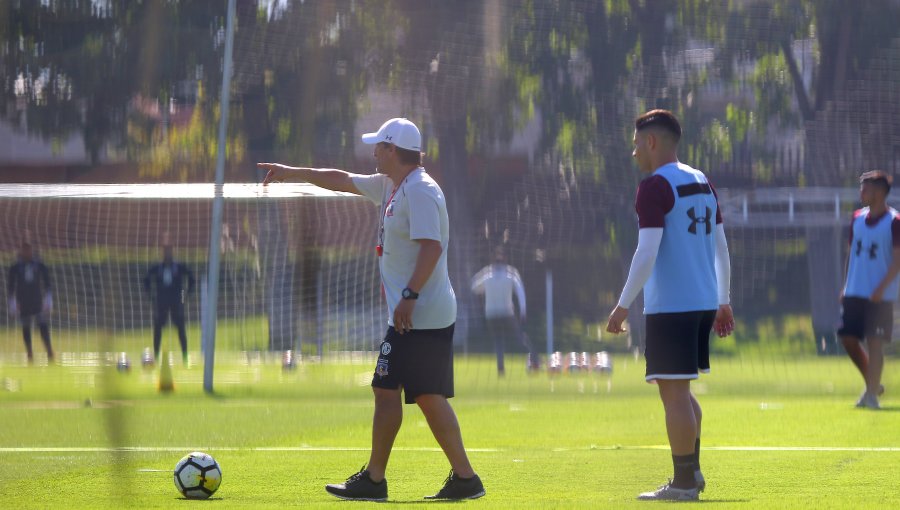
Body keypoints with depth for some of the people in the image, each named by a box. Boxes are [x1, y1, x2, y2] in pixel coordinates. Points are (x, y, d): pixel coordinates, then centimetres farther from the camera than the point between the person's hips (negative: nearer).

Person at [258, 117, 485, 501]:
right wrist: (293, 173, 35)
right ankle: (463, 478, 4)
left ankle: (373, 480, 0)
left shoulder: (420, 191, -14)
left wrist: (410, 296, -28)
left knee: (387, 389, -5)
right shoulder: (390, 187, 17)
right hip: (436, 315, 10)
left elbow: (431, 247, -23)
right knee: (429, 397, 7)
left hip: (416, 315, -10)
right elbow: (344, 181, 30)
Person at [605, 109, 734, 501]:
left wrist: (624, 305, -13)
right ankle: (691, 470, 22)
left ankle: (683, 483, -3)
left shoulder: (655, 187, -10)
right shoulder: (702, 183, 15)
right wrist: (723, 302, 23)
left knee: (674, 393, -4)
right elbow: (721, 248, 18)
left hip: (670, 306, -8)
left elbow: (647, 252, -17)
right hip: (704, 303, 9)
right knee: (680, 391, 19)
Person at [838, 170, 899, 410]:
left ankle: (872, 394, -2)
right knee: (848, 338, 4)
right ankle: (872, 384, 21)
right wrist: (845, 286, 12)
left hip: (880, 296, -6)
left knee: (875, 342, -7)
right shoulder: (858, 218, 10)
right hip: (854, 292, 6)